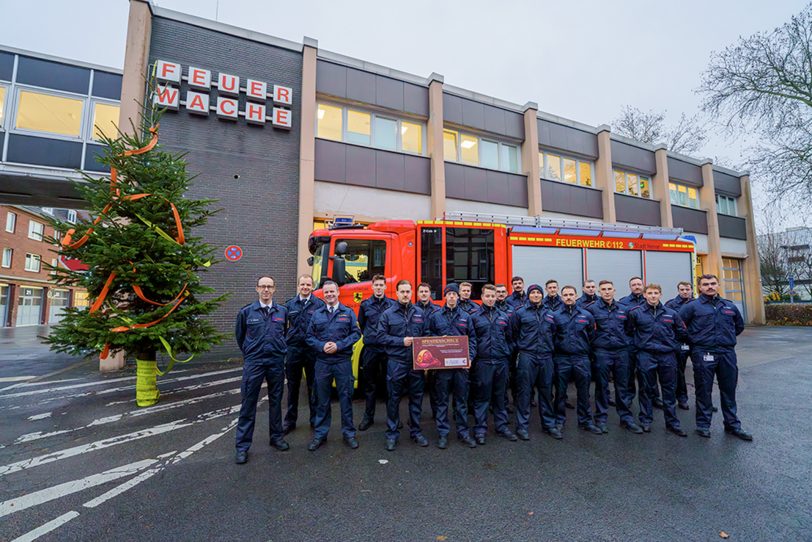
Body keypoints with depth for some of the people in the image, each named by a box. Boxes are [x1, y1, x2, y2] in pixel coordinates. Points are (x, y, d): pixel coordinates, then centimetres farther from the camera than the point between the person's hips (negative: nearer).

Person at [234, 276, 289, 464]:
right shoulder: (246, 311, -3)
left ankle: (277, 437, 28)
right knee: (248, 404, 3)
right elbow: (239, 335, 11)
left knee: (276, 401, 13)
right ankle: (242, 446, 15)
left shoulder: (282, 311, 2)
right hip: (253, 363, -2)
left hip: (276, 362, 2)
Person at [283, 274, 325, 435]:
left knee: (314, 386, 10)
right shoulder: (289, 304, 7)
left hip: (313, 350, -2)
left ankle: (315, 419, 25)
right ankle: (290, 420, 27)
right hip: (293, 349, 2)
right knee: (292, 386, 13)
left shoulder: (319, 304, -2)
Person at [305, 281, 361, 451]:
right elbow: (310, 337, 6)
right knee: (322, 399, 11)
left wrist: (339, 345, -12)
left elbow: (356, 333, -2)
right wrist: (322, 346, -11)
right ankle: (320, 434, 25)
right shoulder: (317, 314, 8)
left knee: (346, 397, 6)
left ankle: (348, 433, 20)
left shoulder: (348, 312, 3)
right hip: (322, 362, 2)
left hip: (343, 361, -1)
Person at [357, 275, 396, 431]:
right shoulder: (365, 304, 5)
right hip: (370, 349, 1)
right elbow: (361, 324, 15)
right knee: (370, 384, 10)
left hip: (388, 348, -1)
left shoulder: (393, 304, 2)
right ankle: (368, 417, 22)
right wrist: (368, 336, 11)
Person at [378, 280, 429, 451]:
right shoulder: (388, 314, 0)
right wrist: (401, 341, -12)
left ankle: (416, 432, 28)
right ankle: (392, 434, 21)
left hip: (416, 362, 3)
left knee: (416, 397, 12)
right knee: (394, 399, 7)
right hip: (396, 362, -2)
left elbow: (425, 335, 13)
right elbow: (381, 337, -4)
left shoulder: (419, 313, 8)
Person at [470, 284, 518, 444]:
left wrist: (508, 354, 5)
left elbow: (509, 338, 15)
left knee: (500, 395, 14)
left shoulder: (504, 317, 10)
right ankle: (480, 429, 15)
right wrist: (473, 357, -4)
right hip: (483, 363, -3)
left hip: (501, 362, 3)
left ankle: (501, 426, 27)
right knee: (482, 396, 4)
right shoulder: (475, 317, 1)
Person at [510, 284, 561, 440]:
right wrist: (521, 346, 2)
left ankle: (549, 424, 26)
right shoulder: (520, 313, 1)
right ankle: (522, 426, 10)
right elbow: (513, 333, 4)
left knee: (546, 392, 12)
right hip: (527, 357, -4)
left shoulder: (549, 314, 13)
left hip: (546, 357, 4)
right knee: (524, 392, 0)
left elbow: (553, 334, 22)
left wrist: (550, 348, 15)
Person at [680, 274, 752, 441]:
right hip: (703, 354, -4)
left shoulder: (729, 306, 12)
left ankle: (733, 425, 26)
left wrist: (727, 338, 17)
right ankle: (703, 424, 15)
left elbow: (740, 326, 27)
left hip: (727, 353, 4)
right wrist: (693, 340, -1)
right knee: (704, 391, 4)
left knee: (729, 391, 13)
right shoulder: (693, 306, -4)